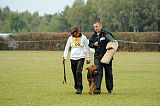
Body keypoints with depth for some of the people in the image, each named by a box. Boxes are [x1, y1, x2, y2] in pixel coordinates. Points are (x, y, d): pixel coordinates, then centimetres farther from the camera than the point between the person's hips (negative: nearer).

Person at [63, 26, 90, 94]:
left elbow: (87, 48, 7)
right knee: (74, 73, 3)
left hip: (81, 58, -3)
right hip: (73, 58, 3)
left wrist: (88, 58, 6)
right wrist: (64, 57, -1)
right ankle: (76, 86, 19)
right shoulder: (70, 38, 7)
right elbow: (67, 48, 10)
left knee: (78, 72, -18)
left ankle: (79, 88, -17)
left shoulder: (83, 38, 1)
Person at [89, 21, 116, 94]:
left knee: (108, 73, 7)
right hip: (97, 57, 3)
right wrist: (94, 44, -1)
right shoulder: (94, 36, 10)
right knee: (98, 72, -7)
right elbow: (90, 44, 20)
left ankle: (110, 89, 19)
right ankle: (97, 89, -11)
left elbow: (113, 42, -6)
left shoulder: (106, 34, -6)